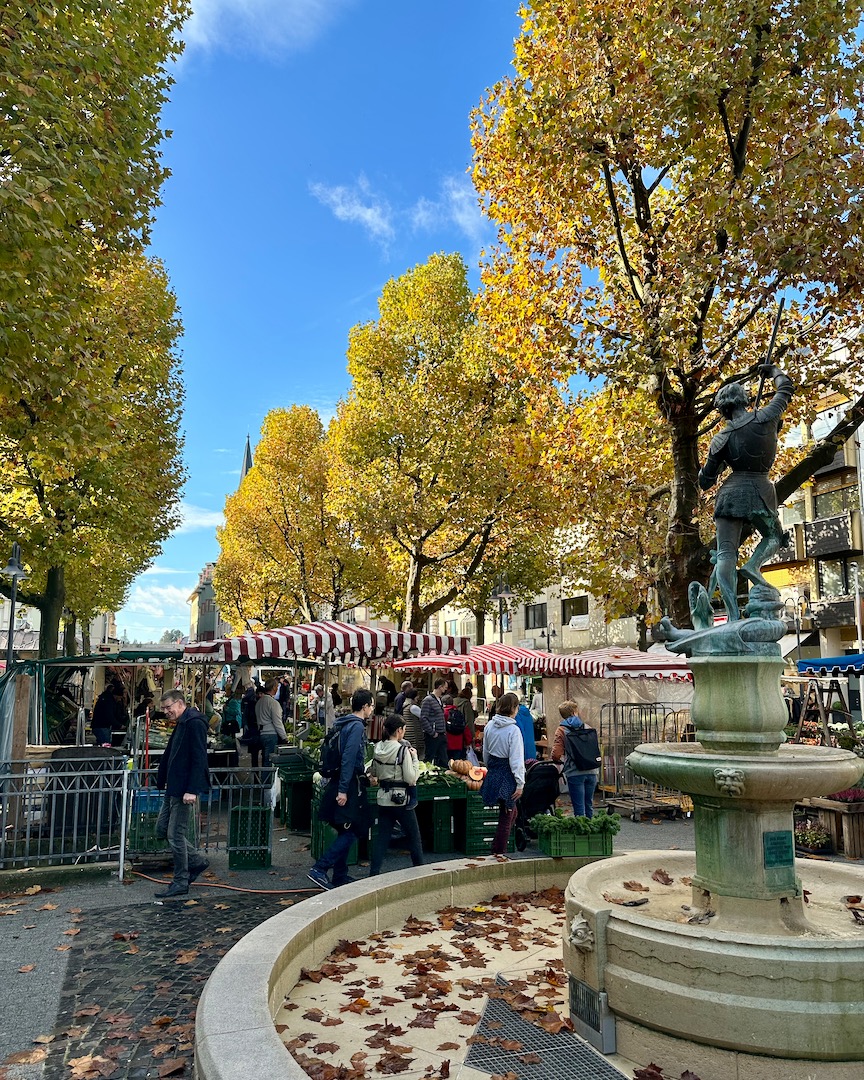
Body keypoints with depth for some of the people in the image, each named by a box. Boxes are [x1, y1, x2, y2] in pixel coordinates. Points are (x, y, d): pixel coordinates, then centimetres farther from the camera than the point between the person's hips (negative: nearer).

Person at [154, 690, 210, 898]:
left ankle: (180, 883, 12)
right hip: (174, 788, 11)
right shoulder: (181, 724, 16)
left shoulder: (195, 723, -16)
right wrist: (162, 781, 19)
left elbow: (199, 759, -22)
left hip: (184, 790, -11)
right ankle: (197, 861, 25)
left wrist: (192, 790, -26)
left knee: (175, 834, -2)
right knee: (161, 829, 14)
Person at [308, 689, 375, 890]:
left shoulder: (345, 724, 13)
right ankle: (319, 869, -8)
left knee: (346, 832, 15)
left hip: (343, 784, 10)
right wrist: (343, 790, -24)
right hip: (350, 786, -10)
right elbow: (348, 759, -22)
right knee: (351, 832, -5)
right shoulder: (357, 726, -15)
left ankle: (340, 875, 21)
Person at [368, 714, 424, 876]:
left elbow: (373, 773, 13)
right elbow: (411, 778, -18)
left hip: (383, 799, 5)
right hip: (401, 799, -5)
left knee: (382, 837, 11)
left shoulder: (378, 749, 0)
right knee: (414, 836, 12)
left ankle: (374, 873, 7)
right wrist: (414, 757, -9)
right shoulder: (403, 750, -17)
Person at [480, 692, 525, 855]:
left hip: (492, 773, 7)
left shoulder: (489, 726, 2)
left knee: (511, 812, 22)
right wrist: (520, 783, -13)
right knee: (506, 817, 5)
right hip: (507, 776, -7)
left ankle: (497, 848, 26)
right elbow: (516, 759, -17)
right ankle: (498, 853, 9)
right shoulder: (513, 730, -17)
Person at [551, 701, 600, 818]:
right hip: (592, 772, 4)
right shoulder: (588, 728, 9)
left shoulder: (561, 730, -3)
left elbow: (556, 755, -11)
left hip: (575, 774, -4)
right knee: (589, 806, 17)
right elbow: (597, 750, 12)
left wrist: (562, 760, 11)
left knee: (579, 809, 1)